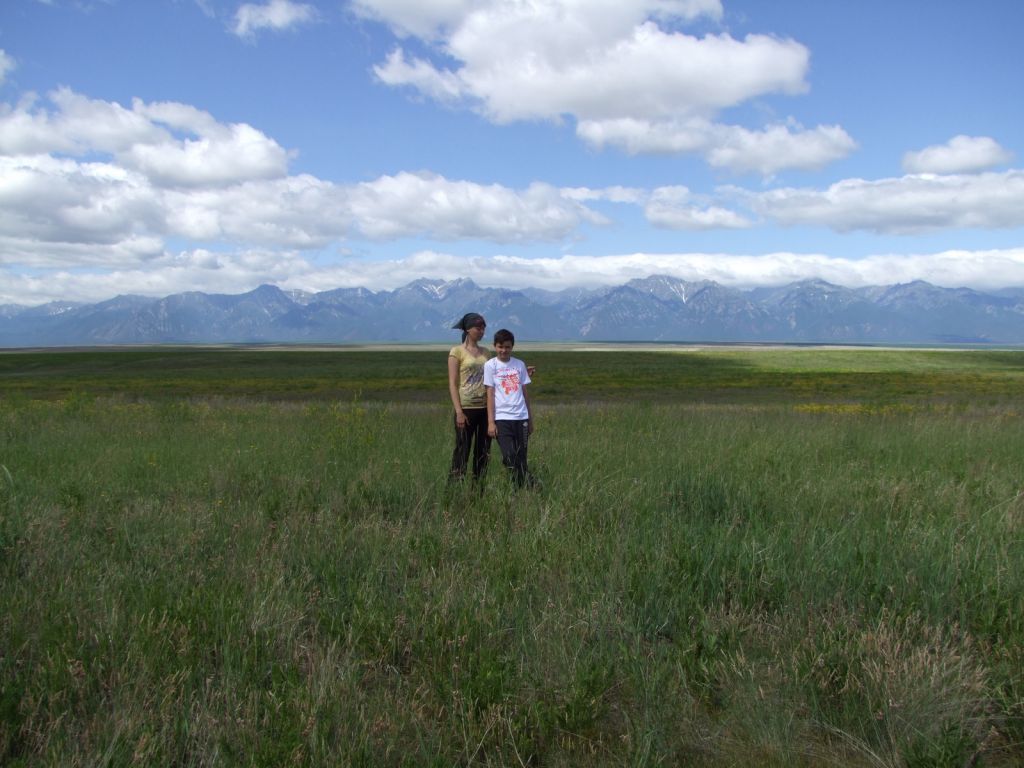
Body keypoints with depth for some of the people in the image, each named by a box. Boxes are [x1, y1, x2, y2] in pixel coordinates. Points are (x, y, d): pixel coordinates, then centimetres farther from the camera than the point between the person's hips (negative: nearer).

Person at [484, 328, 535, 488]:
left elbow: (524, 392, 13)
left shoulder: (519, 364, 10)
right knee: (509, 457, -11)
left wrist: (530, 419, 13)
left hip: (521, 417, 3)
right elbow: (490, 394, -1)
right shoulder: (490, 365, 1)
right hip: (502, 418, -3)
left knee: (521, 457, 4)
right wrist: (491, 422, -5)